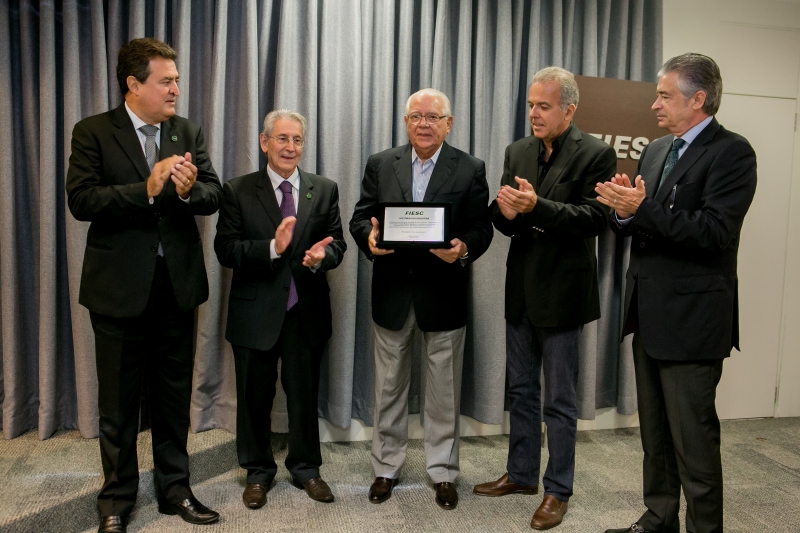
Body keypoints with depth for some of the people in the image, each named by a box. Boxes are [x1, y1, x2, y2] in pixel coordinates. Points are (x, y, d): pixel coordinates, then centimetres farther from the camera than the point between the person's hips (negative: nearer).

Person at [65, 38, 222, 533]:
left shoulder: (189, 132, 6)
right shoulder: (93, 132, -4)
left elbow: (214, 195, -1)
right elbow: (81, 199, -15)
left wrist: (189, 190, -23)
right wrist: (147, 190, -25)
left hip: (178, 283, 3)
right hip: (120, 286, -3)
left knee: (175, 395, 15)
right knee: (119, 401, 10)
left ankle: (175, 488, 31)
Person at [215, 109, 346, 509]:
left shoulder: (325, 190, 4)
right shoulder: (237, 191, -3)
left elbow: (337, 242, 2)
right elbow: (225, 250, -10)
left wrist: (322, 256, -20)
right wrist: (273, 247, -25)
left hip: (307, 312, 2)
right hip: (255, 312, -1)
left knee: (305, 395, 14)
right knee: (254, 397, 13)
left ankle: (305, 467, 34)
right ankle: (258, 471, 33)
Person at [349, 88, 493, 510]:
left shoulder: (470, 170, 1)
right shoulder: (380, 164, 6)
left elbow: (481, 228, -3)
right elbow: (360, 218, 4)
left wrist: (463, 249, -24)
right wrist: (369, 237, -18)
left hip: (443, 294, -1)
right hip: (392, 291, 2)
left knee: (444, 389, 10)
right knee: (389, 386, 13)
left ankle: (443, 472, 28)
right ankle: (386, 467, 31)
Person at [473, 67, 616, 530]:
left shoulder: (596, 154, -9)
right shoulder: (518, 151, 8)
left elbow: (595, 218, -19)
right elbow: (503, 218, 4)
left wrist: (537, 206, -30)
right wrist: (506, 212, -19)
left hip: (561, 292, -6)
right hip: (521, 289, 6)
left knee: (560, 400, 6)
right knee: (521, 390, 17)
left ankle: (559, 490, 23)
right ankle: (521, 474, 34)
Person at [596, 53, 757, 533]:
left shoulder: (732, 152, -10)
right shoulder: (656, 150, 13)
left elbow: (715, 232, -22)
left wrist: (642, 209, -25)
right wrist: (624, 211, -10)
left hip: (691, 318, -8)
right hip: (650, 313, 8)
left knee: (693, 438, 2)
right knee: (655, 433, 18)